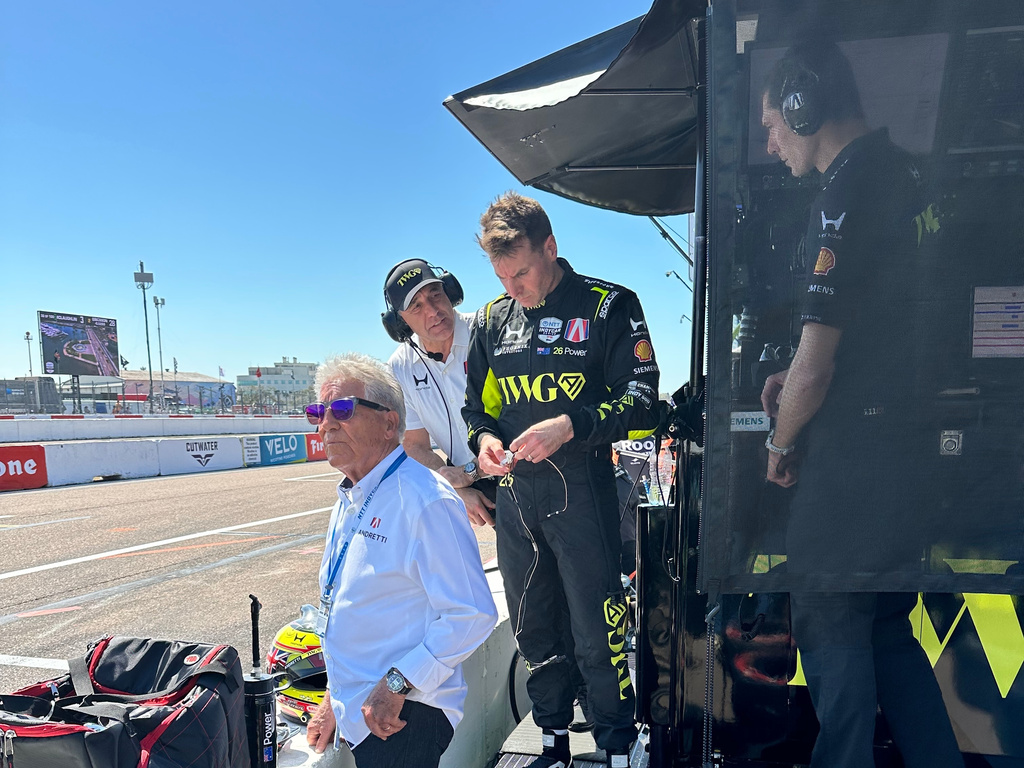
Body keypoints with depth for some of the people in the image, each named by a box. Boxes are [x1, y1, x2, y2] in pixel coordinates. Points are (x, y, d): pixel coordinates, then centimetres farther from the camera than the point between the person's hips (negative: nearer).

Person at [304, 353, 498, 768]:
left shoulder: (425, 501, -20)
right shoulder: (349, 501, 9)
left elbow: (472, 614, -24)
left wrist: (396, 685, -21)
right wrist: (334, 701, 18)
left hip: (403, 719, -8)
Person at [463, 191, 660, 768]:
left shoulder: (610, 307, -4)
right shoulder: (492, 319, 10)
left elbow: (641, 405, -7)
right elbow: (478, 403, 17)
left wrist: (570, 426, -21)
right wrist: (484, 439, -6)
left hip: (581, 495, -5)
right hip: (514, 498, 5)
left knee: (596, 636, 2)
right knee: (535, 630, 17)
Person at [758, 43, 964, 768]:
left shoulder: (845, 198, -18)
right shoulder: (903, 172, 11)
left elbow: (815, 367, -19)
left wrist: (781, 443, -2)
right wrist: (800, 373, 13)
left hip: (855, 456, -9)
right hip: (915, 448, 9)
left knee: (831, 627, 6)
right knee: (888, 629, 20)